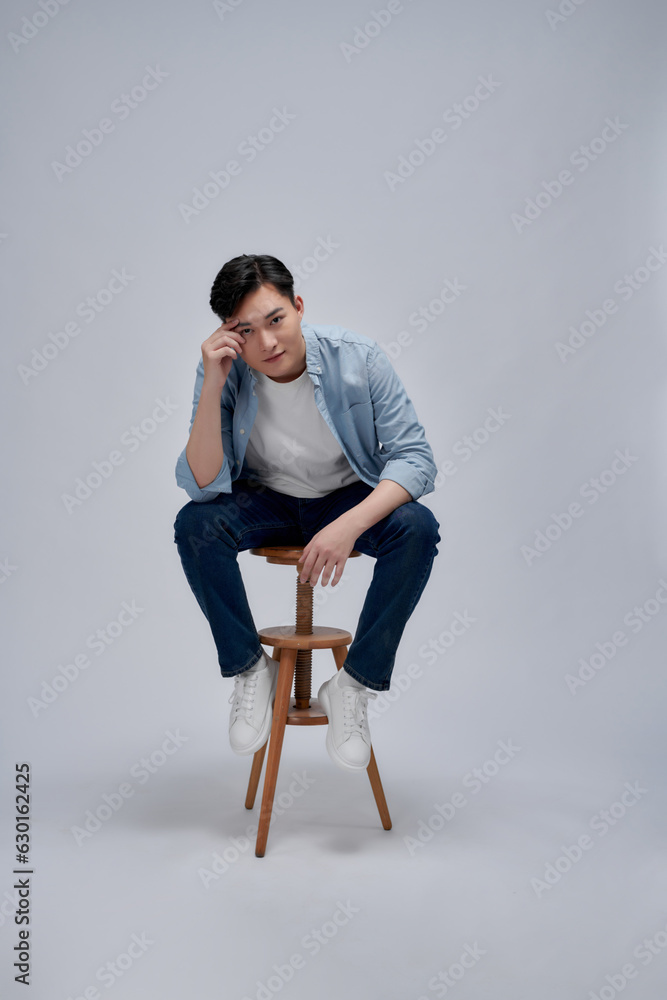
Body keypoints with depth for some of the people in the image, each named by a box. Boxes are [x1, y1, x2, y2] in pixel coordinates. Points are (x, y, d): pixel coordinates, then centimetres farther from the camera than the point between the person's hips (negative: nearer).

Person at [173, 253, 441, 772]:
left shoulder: (358, 359, -22)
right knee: (194, 525, -29)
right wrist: (212, 387, -36)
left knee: (418, 529, -30)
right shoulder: (226, 372, -19)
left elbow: (415, 457, -21)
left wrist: (350, 525, -37)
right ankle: (250, 668, -9)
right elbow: (203, 485, -24)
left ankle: (355, 684, -16)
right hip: (265, 502, 1)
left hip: (351, 497, 0)